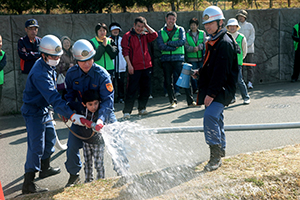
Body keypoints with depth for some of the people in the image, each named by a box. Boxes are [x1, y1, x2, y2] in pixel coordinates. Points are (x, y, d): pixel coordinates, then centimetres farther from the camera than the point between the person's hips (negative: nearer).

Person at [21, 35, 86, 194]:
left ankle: (45, 169, 42)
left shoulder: (48, 66, 2)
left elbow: (53, 93, 16)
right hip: (33, 112, -10)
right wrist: (71, 115, -43)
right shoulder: (40, 73, -30)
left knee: (50, 137, 22)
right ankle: (28, 184, -3)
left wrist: (63, 110, 18)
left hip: (43, 109, 10)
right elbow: (53, 98, -37)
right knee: (36, 147, -8)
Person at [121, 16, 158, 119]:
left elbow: (154, 35, 1)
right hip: (134, 68, -6)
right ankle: (127, 111, 0)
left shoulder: (145, 35, 14)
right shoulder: (128, 36, -2)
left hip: (147, 67, 6)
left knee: (146, 89, 10)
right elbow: (125, 51, -7)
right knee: (131, 90, -4)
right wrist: (129, 64, -14)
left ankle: (142, 108, 23)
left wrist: (146, 26, 4)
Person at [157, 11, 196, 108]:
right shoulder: (161, 32, 9)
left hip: (178, 58, -2)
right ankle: (173, 101, 17)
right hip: (166, 59, 2)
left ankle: (190, 101, 0)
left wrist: (168, 43, -9)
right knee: (168, 81, 5)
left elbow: (182, 41, -10)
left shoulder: (180, 29, 8)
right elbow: (161, 46, -5)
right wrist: (175, 46, -10)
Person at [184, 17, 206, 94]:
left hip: (201, 58, 0)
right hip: (191, 58, 0)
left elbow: (205, 44, 0)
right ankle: (195, 89, 12)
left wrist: (198, 47, -17)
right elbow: (186, 46, -1)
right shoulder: (187, 35, 7)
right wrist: (193, 49, -19)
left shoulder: (202, 34, 9)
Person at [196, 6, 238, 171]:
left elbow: (221, 72, -22)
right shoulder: (211, 42, 16)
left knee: (210, 116, -23)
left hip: (222, 89, -10)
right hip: (211, 89, 10)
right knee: (216, 118, 17)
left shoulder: (225, 43, -15)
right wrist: (201, 72, 11)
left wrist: (212, 93, -24)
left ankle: (216, 156, -18)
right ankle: (220, 150, 32)